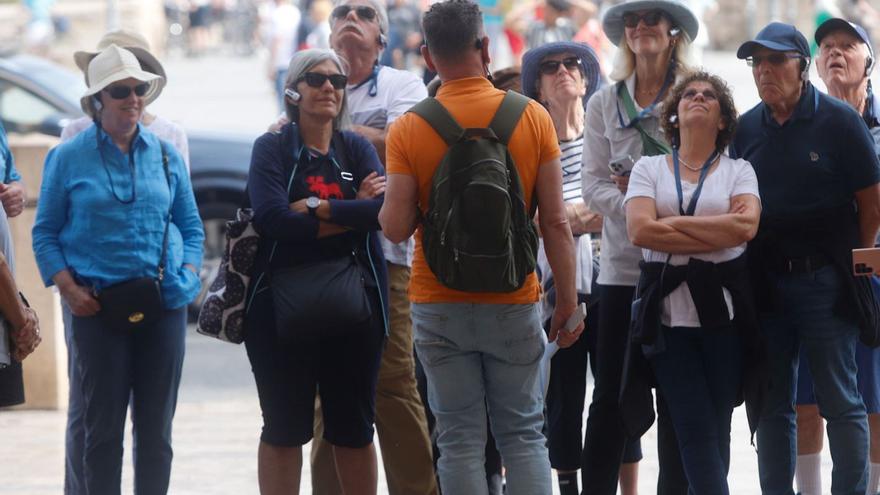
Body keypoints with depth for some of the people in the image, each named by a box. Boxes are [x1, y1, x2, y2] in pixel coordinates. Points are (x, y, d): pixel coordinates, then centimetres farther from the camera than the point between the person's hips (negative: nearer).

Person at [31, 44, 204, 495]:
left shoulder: (165, 155, 10)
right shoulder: (69, 157, 1)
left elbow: (191, 226, 15)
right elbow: (45, 233, 3)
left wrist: (189, 274, -1)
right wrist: (68, 288, -10)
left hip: (165, 305, 3)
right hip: (98, 306, -3)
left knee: (157, 428, 6)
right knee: (102, 427, -1)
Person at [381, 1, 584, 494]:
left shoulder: (408, 130, -6)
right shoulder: (532, 118, -5)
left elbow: (396, 227, -10)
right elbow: (556, 222, -4)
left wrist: (387, 202, 12)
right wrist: (569, 304, 3)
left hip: (439, 307, 0)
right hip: (514, 305, 0)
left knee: (460, 441, 5)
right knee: (523, 436, 9)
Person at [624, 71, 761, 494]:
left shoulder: (738, 171, 9)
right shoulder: (650, 168, 9)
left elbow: (747, 225, -10)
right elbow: (639, 230, -8)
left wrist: (673, 224, -9)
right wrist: (719, 233, -9)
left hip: (723, 311, 0)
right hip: (668, 312, 0)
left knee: (716, 426, 2)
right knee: (695, 427, -7)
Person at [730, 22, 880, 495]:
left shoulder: (838, 121, -6)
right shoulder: (746, 128, 7)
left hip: (823, 279, -5)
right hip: (765, 280, 5)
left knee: (840, 402, -3)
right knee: (772, 405, 8)